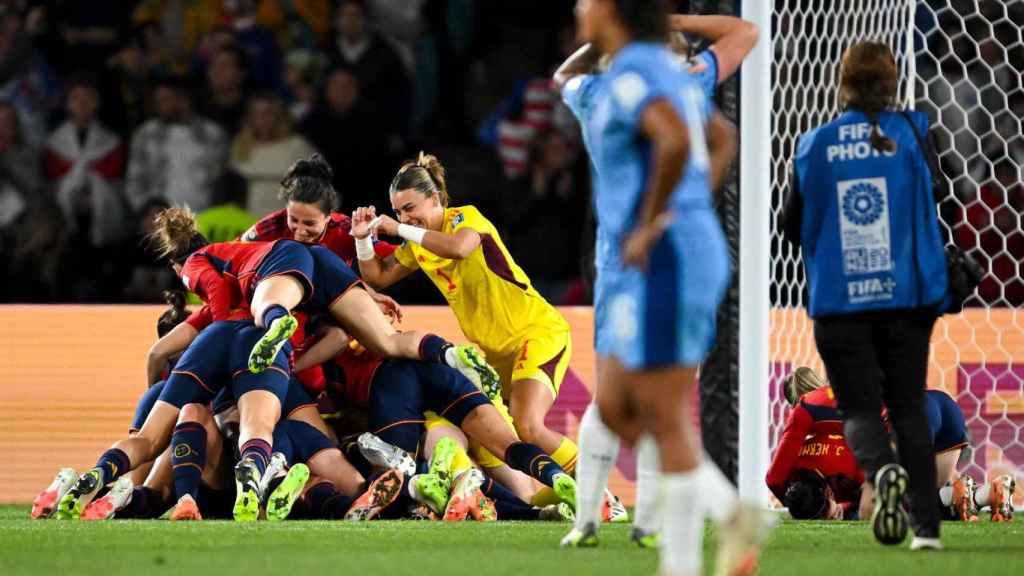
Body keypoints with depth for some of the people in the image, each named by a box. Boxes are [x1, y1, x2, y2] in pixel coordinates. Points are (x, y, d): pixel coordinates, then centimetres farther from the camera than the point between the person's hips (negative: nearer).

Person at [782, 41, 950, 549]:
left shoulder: (815, 145, -1)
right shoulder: (911, 133, -2)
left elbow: (793, 226, 7)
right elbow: (930, 214, -3)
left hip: (839, 300, -1)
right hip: (904, 294, 1)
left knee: (859, 408, 6)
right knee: (908, 407, 12)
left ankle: (882, 469, -27)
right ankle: (926, 524, 4)